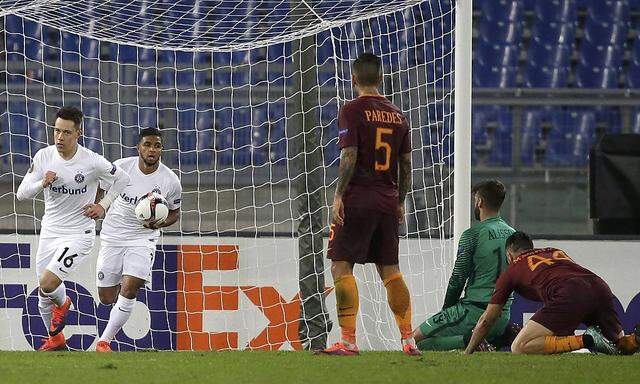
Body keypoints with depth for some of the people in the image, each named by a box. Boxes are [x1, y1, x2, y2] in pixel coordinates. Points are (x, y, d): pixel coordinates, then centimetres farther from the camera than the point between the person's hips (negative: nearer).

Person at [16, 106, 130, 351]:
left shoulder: (92, 162, -15)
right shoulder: (44, 156, -6)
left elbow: (122, 179, 3)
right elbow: (21, 193, -7)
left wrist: (103, 206, -4)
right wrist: (42, 183, -25)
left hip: (79, 234, -4)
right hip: (49, 232, 4)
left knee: (47, 284, -23)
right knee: (43, 298, 10)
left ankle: (62, 303, 13)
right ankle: (55, 339, 36)